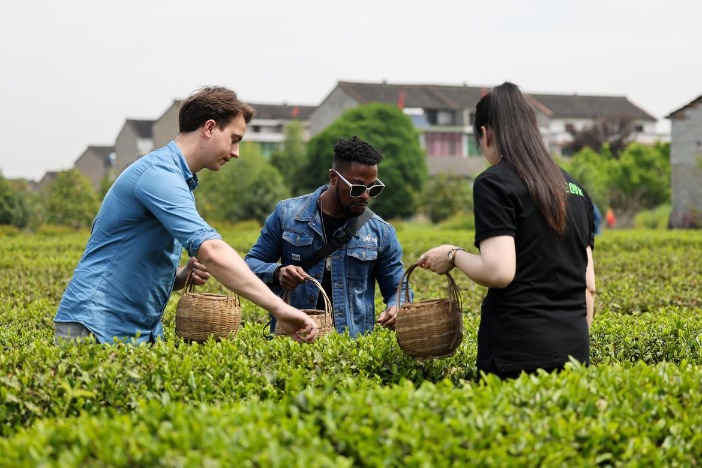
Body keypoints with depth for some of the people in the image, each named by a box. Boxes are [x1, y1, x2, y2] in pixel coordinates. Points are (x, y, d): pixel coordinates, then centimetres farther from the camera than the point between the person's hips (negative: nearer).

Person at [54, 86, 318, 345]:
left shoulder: (180, 181, 16)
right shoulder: (159, 173, -16)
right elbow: (210, 250, -29)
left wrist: (185, 275, 2)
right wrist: (279, 308, -32)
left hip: (142, 333, 9)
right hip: (95, 328, -9)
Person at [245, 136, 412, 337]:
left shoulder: (381, 232, 9)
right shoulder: (287, 214, 7)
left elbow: (399, 290, 16)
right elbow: (251, 263, 12)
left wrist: (396, 308, -8)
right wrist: (277, 273, -10)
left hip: (352, 344, 2)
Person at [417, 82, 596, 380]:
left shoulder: (494, 183, -7)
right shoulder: (573, 187, 15)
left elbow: (499, 272, -17)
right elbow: (589, 284, 15)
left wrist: (453, 256, 0)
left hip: (518, 351, -7)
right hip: (574, 348, 7)